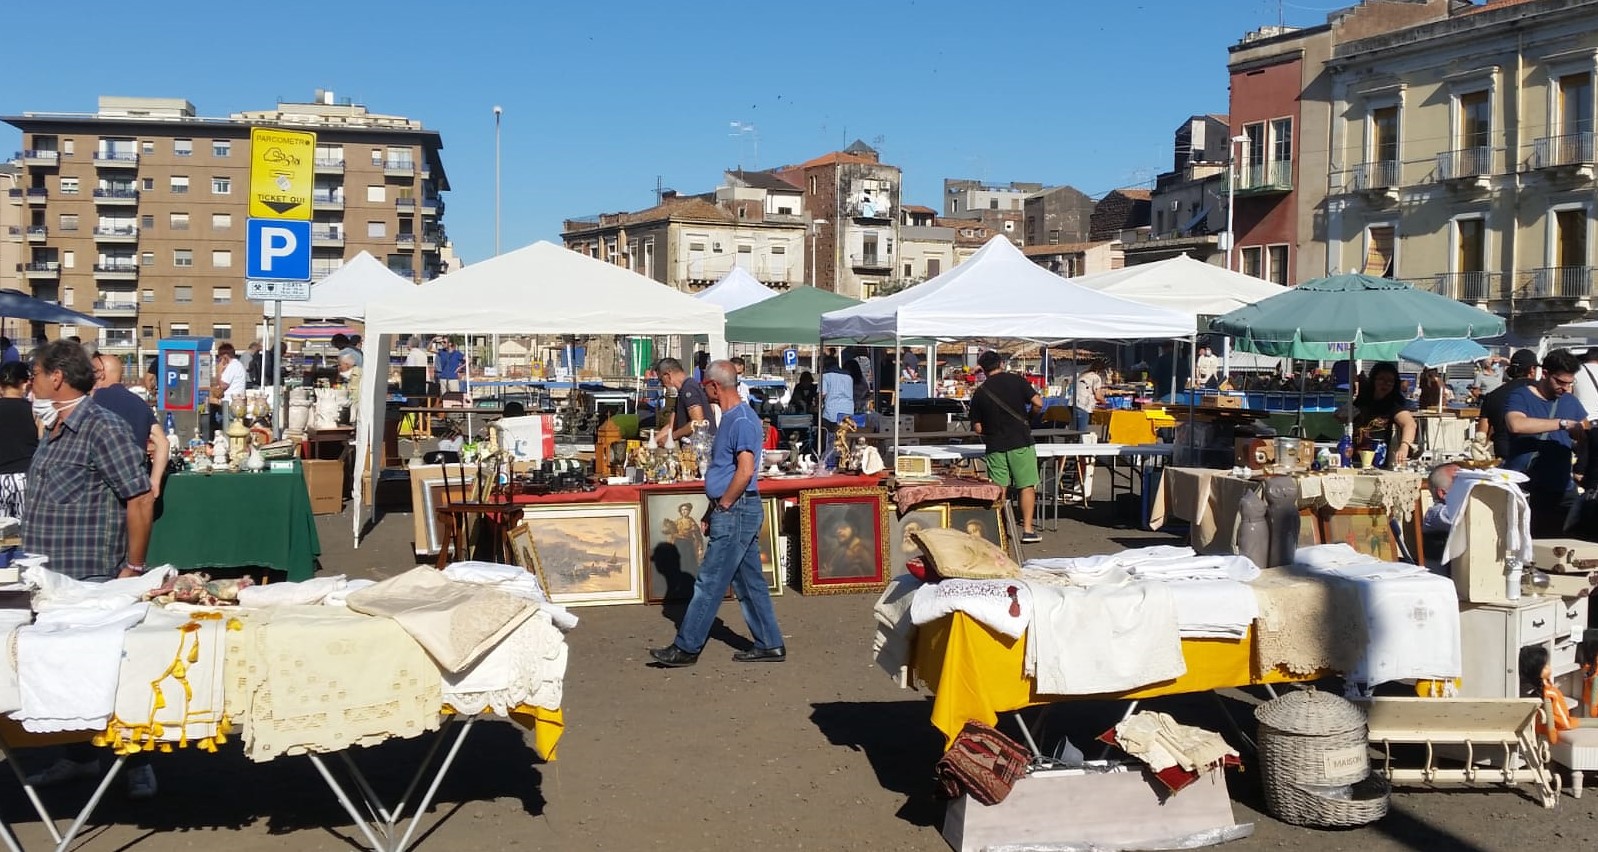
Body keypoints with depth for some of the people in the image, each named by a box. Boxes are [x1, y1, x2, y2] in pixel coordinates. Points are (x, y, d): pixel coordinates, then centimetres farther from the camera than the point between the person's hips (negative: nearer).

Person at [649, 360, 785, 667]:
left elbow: (745, 471, -25)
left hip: (736, 512, -10)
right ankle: (770, 645, 18)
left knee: (709, 583, -4)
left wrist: (722, 506, -16)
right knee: (749, 582, 13)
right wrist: (713, 511, 18)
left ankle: (686, 648, 2)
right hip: (733, 512, 10)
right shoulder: (730, 418, 16)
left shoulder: (742, 420, -17)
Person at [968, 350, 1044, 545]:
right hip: (1021, 443, -2)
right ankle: (1027, 530, 1)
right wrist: (1028, 418, 9)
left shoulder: (979, 393, 5)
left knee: (997, 490, 7)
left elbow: (978, 427, 4)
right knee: (1027, 486, 4)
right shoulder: (1016, 381, -1)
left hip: (995, 447, 2)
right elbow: (1038, 403, -9)